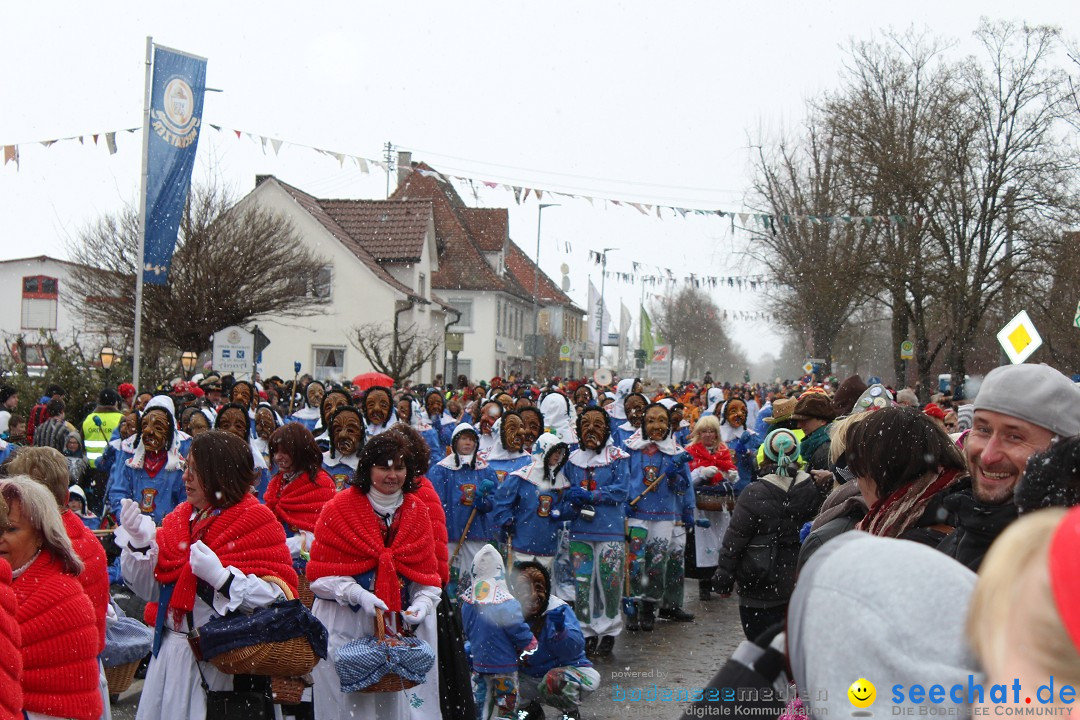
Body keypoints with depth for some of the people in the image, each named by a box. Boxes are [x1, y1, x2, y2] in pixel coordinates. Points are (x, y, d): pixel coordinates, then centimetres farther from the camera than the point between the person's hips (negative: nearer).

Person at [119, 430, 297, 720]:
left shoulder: (258, 522, -9)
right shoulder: (179, 519, 10)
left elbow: (279, 596, -18)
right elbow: (152, 588, 10)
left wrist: (221, 576, -26)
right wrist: (139, 541, -3)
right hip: (172, 657, 6)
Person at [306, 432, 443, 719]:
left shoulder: (418, 511, 9)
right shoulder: (340, 508, -3)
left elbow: (427, 573, 10)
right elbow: (321, 573, -6)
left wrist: (421, 605, -8)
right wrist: (358, 595, -18)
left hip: (403, 627, 3)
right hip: (346, 626, -3)